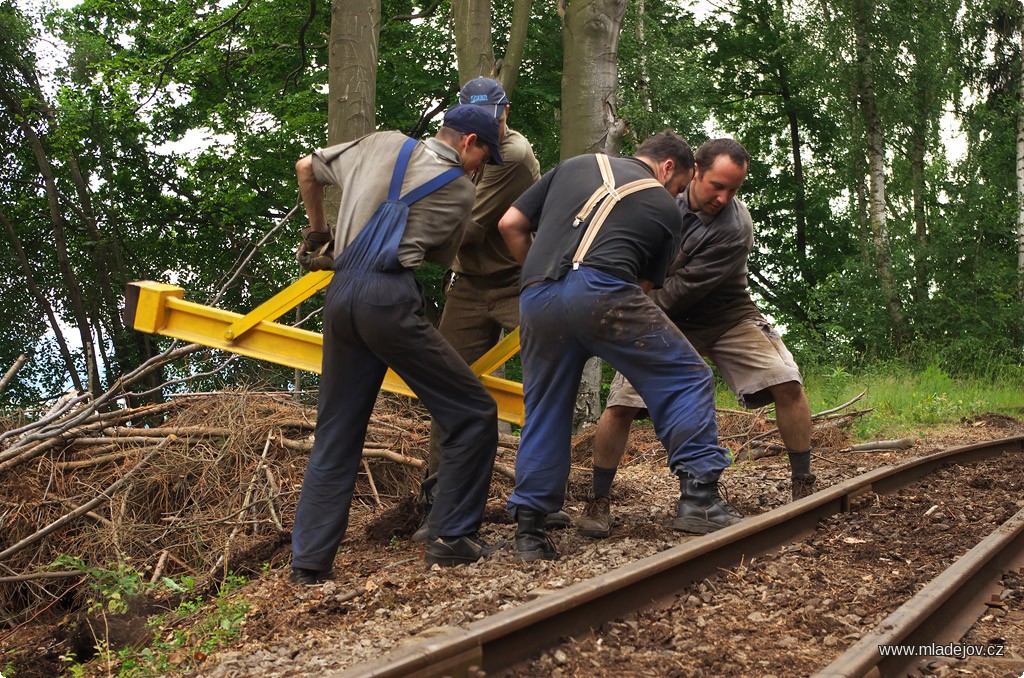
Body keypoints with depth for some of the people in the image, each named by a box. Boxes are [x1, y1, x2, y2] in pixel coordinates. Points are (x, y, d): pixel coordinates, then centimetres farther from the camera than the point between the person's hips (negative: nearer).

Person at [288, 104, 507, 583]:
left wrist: (316, 230, 43)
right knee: (473, 413, 5)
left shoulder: (382, 145, 20)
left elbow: (306, 168, 30)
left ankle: (310, 561, 13)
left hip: (340, 292, 6)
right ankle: (452, 538, 3)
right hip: (390, 295, -6)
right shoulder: (460, 190, 8)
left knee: (336, 434, 14)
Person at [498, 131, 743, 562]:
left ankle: (529, 531, 16)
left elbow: (510, 226, 24)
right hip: (601, 288, -4)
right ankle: (698, 496, 1)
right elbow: (645, 284, 22)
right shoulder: (664, 208, 21)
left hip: (536, 297, 5)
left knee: (545, 413, 16)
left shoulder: (575, 165, 29)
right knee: (685, 378, 8)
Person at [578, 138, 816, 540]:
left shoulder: (736, 228, -26)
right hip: (669, 321, 2)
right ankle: (598, 504, 1)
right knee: (620, 404, -14)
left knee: (787, 385, -16)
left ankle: (803, 487, 1)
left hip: (728, 317, -1)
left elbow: (684, 289, -26)